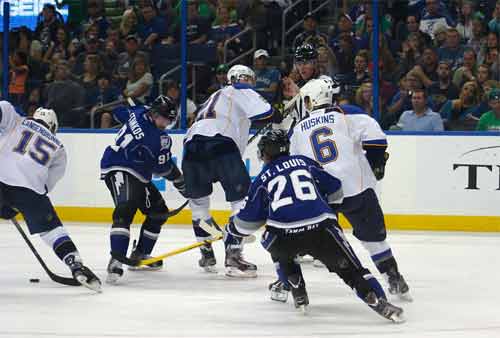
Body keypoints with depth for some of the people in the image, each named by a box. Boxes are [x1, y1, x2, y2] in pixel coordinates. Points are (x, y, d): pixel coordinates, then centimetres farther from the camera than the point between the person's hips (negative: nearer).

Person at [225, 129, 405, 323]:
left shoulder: (263, 179, 20)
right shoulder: (305, 163, 23)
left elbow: (249, 220, 24)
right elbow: (335, 190, 25)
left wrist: (232, 229, 45)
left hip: (284, 236, 0)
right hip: (322, 230, 0)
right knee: (351, 268, 7)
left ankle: (299, 296, 24)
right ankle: (379, 302, -12)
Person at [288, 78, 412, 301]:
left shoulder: (299, 130, 14)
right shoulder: (345, 116, 6)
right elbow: (372, 133, -8)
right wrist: (377, 162, 6)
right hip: (356, 188, -1)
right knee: (372, 234, 11)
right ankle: (394, 279, 10)